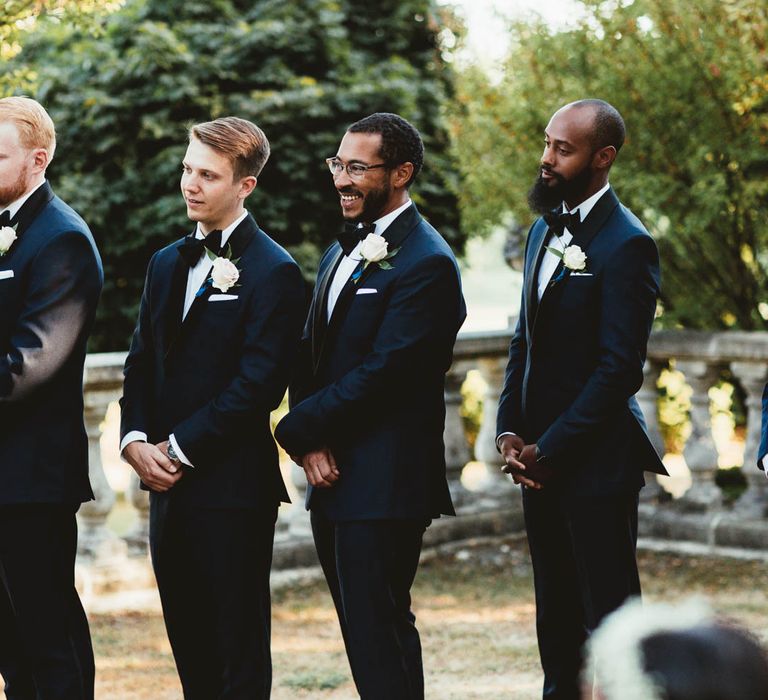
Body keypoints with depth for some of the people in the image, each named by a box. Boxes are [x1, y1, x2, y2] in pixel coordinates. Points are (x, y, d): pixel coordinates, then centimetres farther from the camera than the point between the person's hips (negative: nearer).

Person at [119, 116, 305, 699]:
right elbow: (142, 363, 16)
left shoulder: (273, 272, -8)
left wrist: (179, 450, -14)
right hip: (168, 484, 7)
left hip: (232, 485, -7)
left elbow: (258, 384, -15)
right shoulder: (167, 264, 16)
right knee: (190, 647, 11)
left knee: (239, 653, -1)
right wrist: (135, 440, -2)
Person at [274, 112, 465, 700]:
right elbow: (310, 357, 15)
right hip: (332, 477, 9)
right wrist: (309, 444, -2)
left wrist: (298, 428, -12)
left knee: (379, 639, -7)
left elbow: (382, 372, -18)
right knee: (367, 635, 11)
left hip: (383, 485, -9)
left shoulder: (427, 264, -12)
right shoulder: (343, 252, 18)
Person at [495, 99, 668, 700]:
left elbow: (619, 368, -17)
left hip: (596, 463, -8)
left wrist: (547, 449, -15)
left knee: (608, 617, -3)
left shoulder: (625, 245, -13)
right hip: (541, 459, 8)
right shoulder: (545, 231, 14)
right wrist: (511, 431, 5)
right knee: (556, 619, 14)